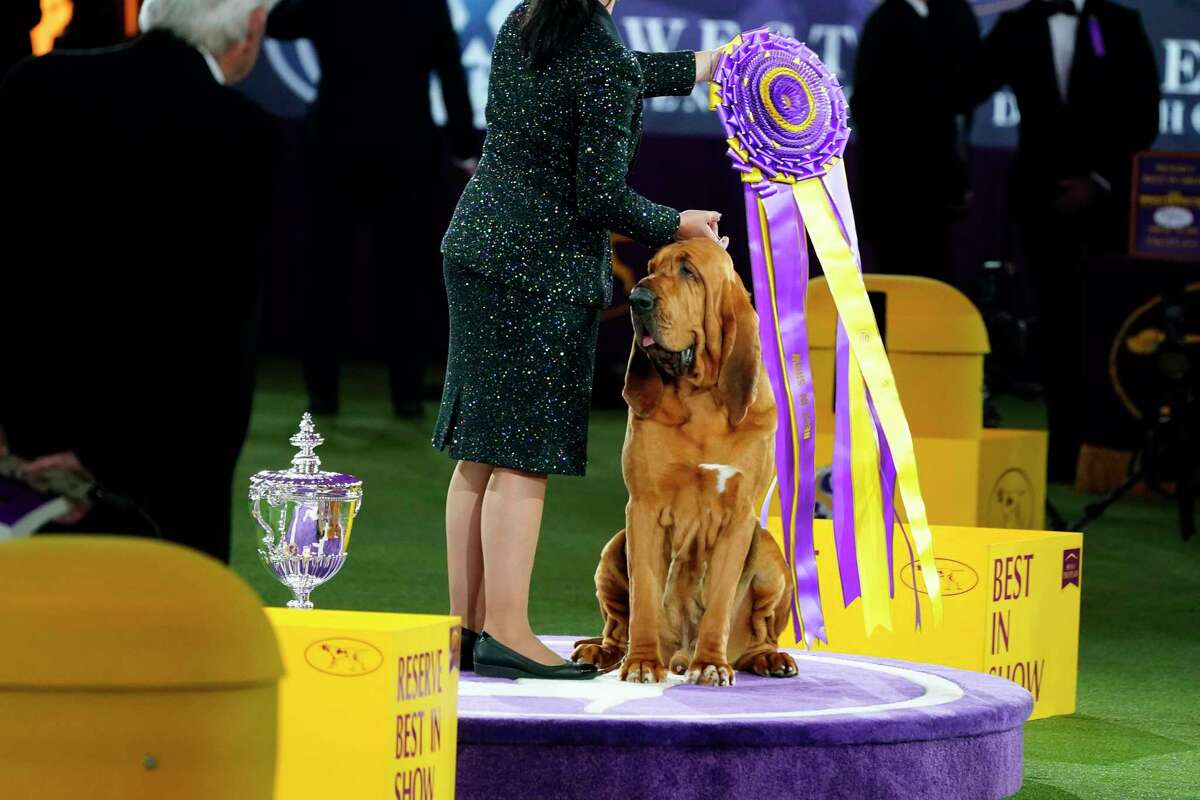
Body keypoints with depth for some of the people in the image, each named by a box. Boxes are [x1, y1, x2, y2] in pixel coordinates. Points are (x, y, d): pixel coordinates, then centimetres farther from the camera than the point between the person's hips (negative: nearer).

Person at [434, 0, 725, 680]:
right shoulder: (606, 64, -16)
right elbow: (602, 198, -16)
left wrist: (705, 65, 34)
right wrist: (677, 227, 1)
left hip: (476, 247, 8)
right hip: (546, 273, -8)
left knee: (480, 454, 11)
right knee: (524, 456, -5)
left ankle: (468, 621, 16)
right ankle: (506, 633, -4)